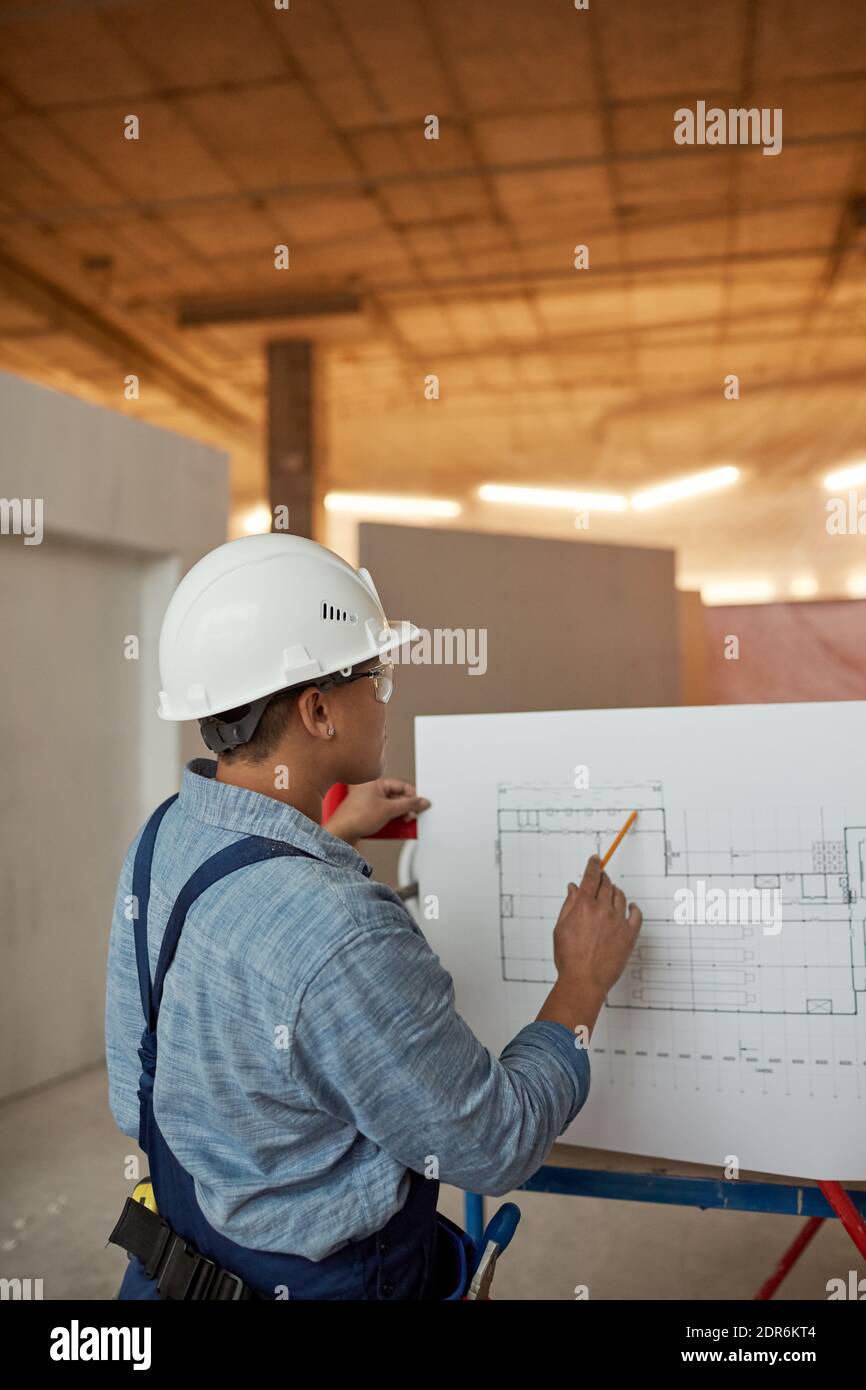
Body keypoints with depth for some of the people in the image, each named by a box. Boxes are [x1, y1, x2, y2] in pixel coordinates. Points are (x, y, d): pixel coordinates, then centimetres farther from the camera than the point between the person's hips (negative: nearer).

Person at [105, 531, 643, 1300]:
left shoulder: (165, 832, -9)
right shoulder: (342, 940, -36)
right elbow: (496, 1145, -22)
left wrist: (329, 836, 18)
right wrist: (584, 982, -10)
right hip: (313, 1278, -7)